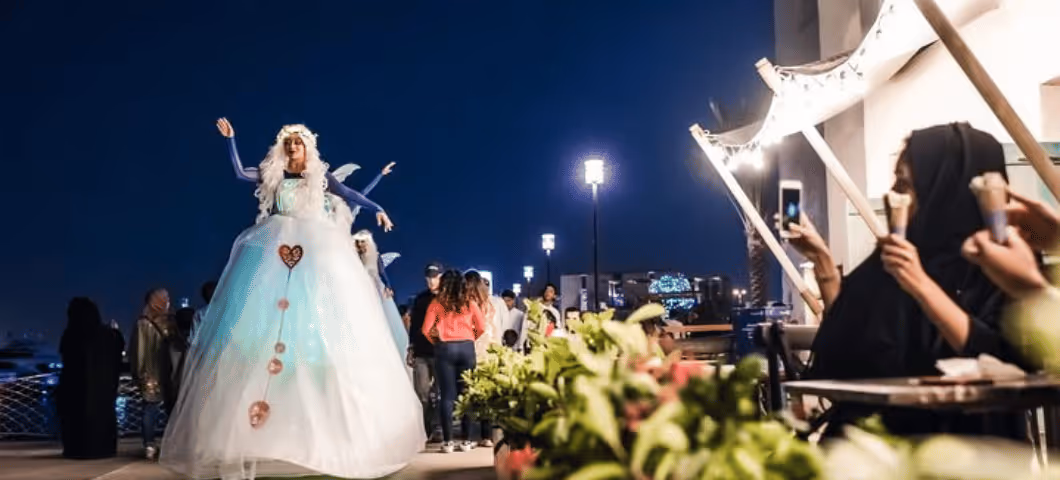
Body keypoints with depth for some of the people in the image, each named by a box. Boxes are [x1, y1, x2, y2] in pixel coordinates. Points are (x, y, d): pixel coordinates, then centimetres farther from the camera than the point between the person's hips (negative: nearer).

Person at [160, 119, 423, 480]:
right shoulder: (273, 175, 15)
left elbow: (348, 194, 5)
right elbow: (240, 172, 10)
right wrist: (230, 138, 9)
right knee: (263, 317, -10)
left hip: (318, 250, -1)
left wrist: (376, 210, -5)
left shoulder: (320, 176, 12)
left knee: (323, 318, -9)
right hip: (275, 249, 1)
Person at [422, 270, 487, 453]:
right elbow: (482, 327, 4)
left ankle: (447, 441, 2)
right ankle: (466, 441, 8)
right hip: (466, 348, 1)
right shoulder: (469, 303, 4)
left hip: (444, 349, -1)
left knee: (447, 396, 1)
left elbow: (426, 330, -2)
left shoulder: (437, 303, 1)